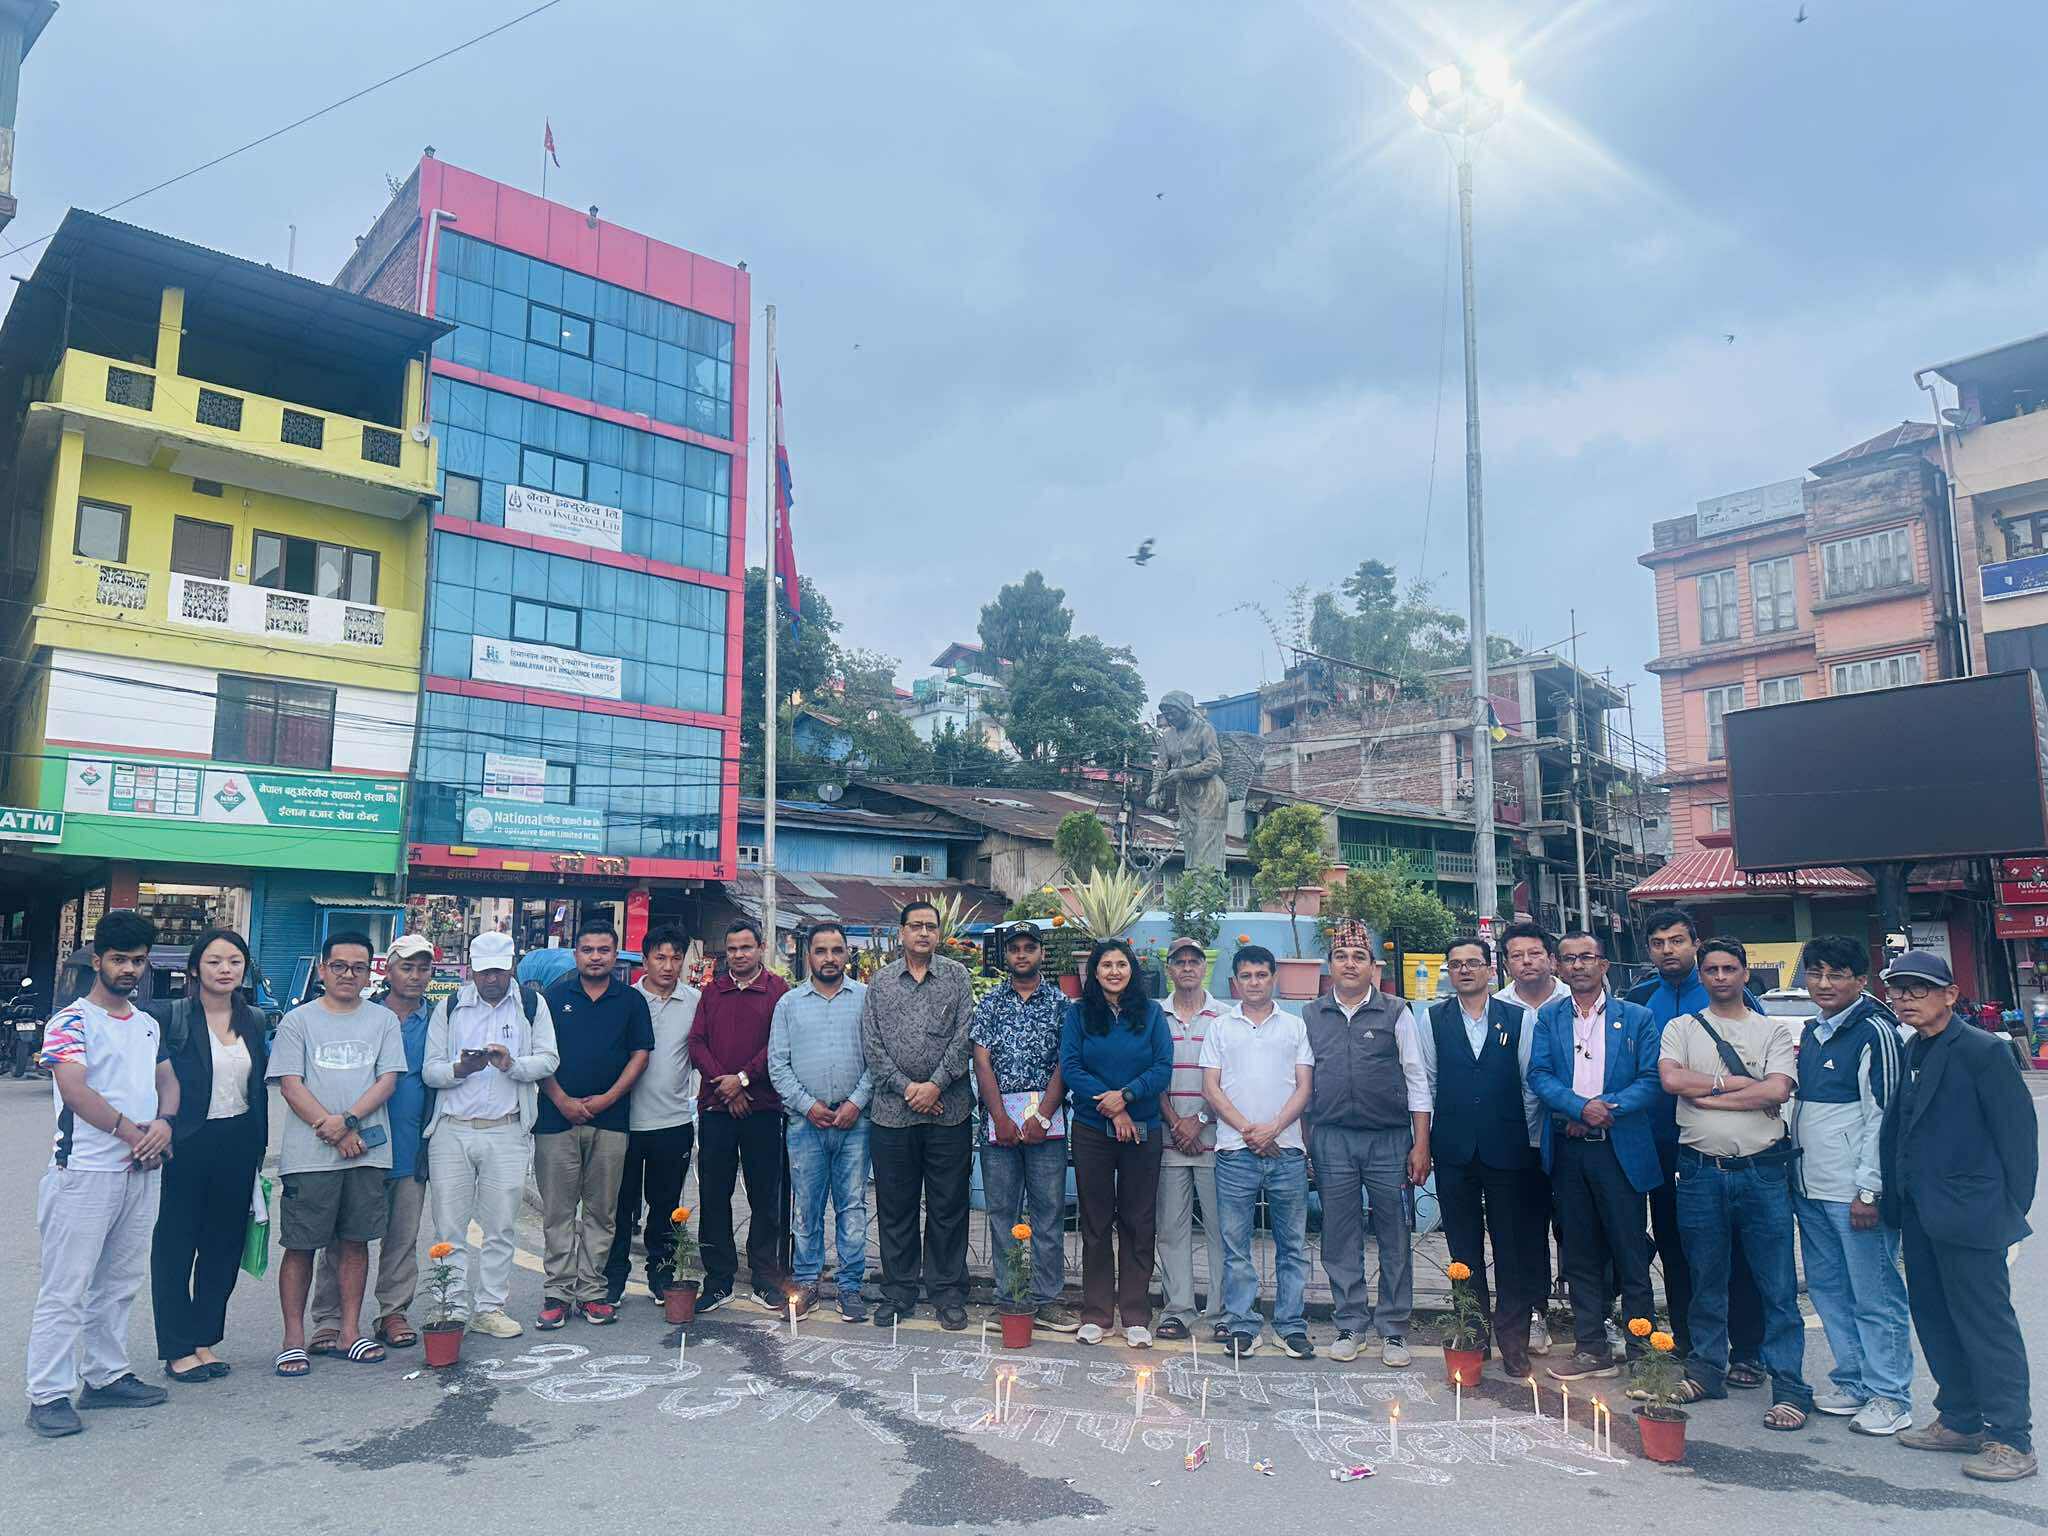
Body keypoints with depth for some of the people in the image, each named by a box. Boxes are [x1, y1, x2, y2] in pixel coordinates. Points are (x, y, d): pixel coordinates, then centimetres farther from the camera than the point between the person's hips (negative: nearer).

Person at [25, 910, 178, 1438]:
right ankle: (48, 1395, 5)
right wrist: (132, 1133, -12)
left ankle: (106, 1375, 24)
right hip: (84, 1172, -7)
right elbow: (74, 1089, -17)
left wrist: (163, 1123, -8)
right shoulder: (71, 1021, -7)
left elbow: (167, 1080, 14)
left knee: (119, 1284, 14)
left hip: (142, 1173, 7)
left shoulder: (148, 1025, 15)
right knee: (65, 1290, -2)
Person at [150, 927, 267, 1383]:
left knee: (223, 1246, 11)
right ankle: (177, 1349, 16)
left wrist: (258, 1146, 11)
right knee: (175, 1246, 6)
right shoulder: (172, 1017, -7)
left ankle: (203, 1339, 24)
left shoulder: (253, 1022, 8)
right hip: (187, 1143, -5)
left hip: (238, 1144, 5)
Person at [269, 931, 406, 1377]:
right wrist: (334, 1132, -11)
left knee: (355, 1241, 8)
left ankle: (349, 1332, 17)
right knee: (300, 1246, 1)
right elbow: (290, 1086, -3)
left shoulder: (383, 1020, 9)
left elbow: (388, 1080, 2)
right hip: (309, 1154, -2)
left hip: (367, 1152, 2)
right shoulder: (298, 1020, 4)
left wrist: (348, 1119, -13)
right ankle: (294, 1337, 12)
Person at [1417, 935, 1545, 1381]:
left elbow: (1531, 1082, 5)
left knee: (1514, 1251, 4)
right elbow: (1425, 1084, 5)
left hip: (1508, 1149, 0)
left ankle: (1513, 1340, 16)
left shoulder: (1518, 1019, 4)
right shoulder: (1433, 1020, 5)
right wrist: (1423, 1142, 3)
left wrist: (1533, 1141, 3)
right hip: (1454, 1153, 1)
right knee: (1464, 1250, 9)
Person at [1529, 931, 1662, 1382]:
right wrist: (1580, 1107, -16)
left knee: (1631, 1255, 1)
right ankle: (1592, 1349, 18)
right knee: (1580, 1255, 9)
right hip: (1567, 1151, 3)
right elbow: (1539, 1074, -1)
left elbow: (1652, 1080, -4)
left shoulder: (1637, 1017, 3)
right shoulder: (1548, 1017, 9)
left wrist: (1607, 1108, -16)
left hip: (1621, 1150, -2)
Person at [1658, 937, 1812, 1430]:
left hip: (1762, 1171, -1)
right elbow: (1670, 1079, -9)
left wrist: (1706, 1093, -8)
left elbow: (1776, 1091, -10)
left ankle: (1789, 1388, 8)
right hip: (1701, 1172, 1)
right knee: (1706, 1280, 12)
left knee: (1778, 1286, 0)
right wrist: (1736, 1082, -9)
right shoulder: (1682, 1028, 8)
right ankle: (1707, 1369, 24)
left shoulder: (1774, 1031, 6)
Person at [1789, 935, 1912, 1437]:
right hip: (1810, 1188, 8)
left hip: (1854, 1192, -8)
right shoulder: (1810, 1032, 13)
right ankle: (1853, 1384, 26)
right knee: (1829, 1290, 14)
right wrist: (1795, 1172, 17)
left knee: (1876, 1297, 1)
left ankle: (1890, 1396, 12)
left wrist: (1869, 1189, -16)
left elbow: (1882, 1115, -14)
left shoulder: (1873, 1032, -11)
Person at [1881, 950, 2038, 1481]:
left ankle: (2011, 1441, 10)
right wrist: (1893, 1197, 10)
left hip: (1967, 1215, -8)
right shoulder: (1909, 1052, 10)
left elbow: (2018, 1131, -11)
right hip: (1919, 1213, 8)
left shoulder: (1982, 1051, -12)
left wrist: (2011, 1209, -10)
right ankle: (1960, 1421, 27)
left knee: (1986, 1323, 0)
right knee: (1934, 1319, 15)